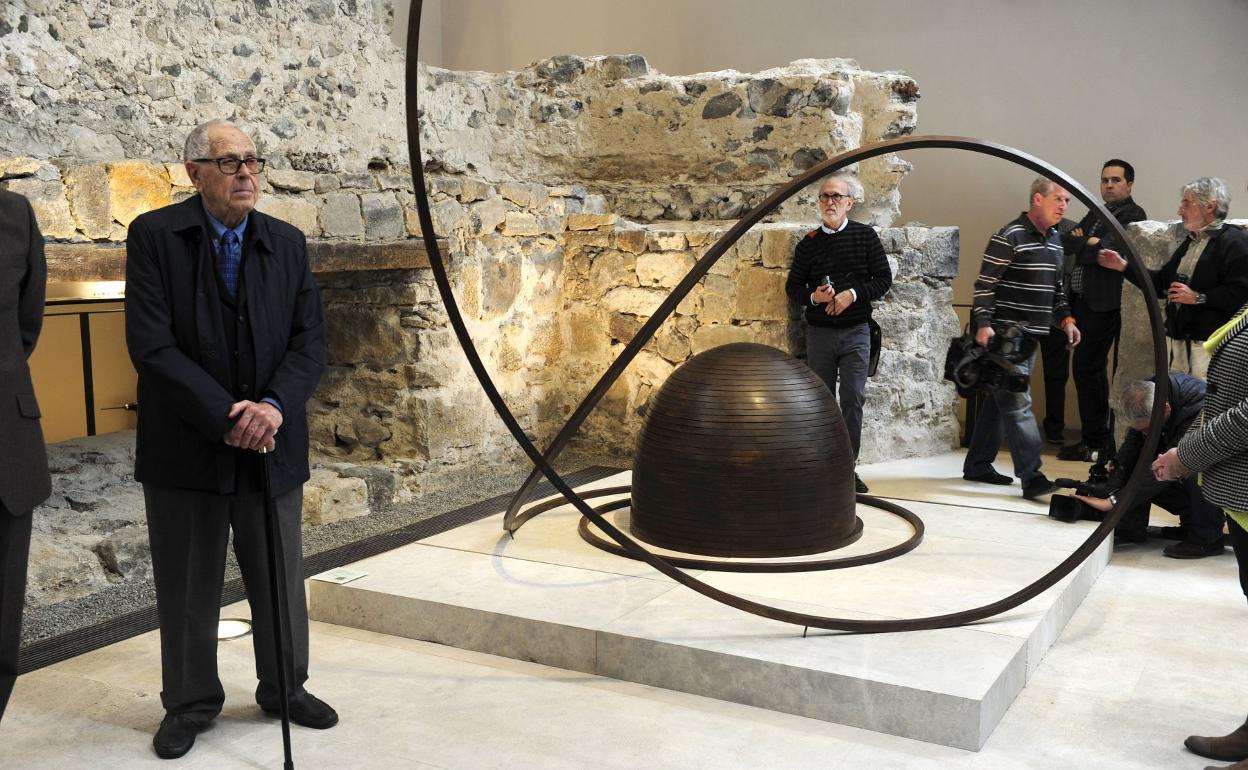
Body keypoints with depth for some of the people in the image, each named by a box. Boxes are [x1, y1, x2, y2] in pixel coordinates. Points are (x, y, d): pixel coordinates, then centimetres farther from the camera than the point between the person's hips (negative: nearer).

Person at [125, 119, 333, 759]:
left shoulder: (286, 243, 5)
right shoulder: (154, 235, -6)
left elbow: (310, 340, 0)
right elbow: (150, 345, -14)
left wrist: (275, 405, -17)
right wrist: (225, 415, -19)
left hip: (271, 442, 3)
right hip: (186, 445, -3)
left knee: (280, 578, 13)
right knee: (186, 587, 10)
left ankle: (285, 689, 33)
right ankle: (189, 703, 28)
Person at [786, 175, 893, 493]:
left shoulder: (865, 236, 1)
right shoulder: (808, 243, 4)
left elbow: (883, 279, 0)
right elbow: (793, 286, 8)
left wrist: (853, 294, -15)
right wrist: (813, 297, -13)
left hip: (855, 331, -1)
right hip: (819, 332, 2)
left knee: (853, 398, -5)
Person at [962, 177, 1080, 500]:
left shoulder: (1055, 240, 14)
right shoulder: (1009, 237, -12)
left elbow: (1056, 288, 23)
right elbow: (985, 284, -14)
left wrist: (1066, 319, 11)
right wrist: (983, 324, -21)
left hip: (1030, 336, 9)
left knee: (1000, 400, 13)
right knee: (1018, 403, -11)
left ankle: (977, 465, 22)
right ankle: (1031, 477, -12)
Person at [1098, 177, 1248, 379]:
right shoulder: (1191, 241, 21)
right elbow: (1162, 282, 23)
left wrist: (1198, 297, -17)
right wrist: (1123, 266, 17)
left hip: (1209, 342, -9)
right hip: (1177, 338, 9)